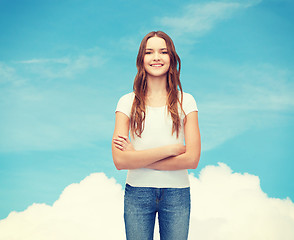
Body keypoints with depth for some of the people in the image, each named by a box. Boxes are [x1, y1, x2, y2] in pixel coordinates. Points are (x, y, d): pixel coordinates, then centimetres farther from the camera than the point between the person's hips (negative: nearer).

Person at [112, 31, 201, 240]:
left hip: (176, 193, 1)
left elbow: (192, 159, -8)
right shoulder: (128, 102, -1)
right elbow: (120, 160, -11)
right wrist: (170, 149, -14)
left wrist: (138, 158, -12)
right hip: (137, 193, 0)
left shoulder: (186, 101, 1)